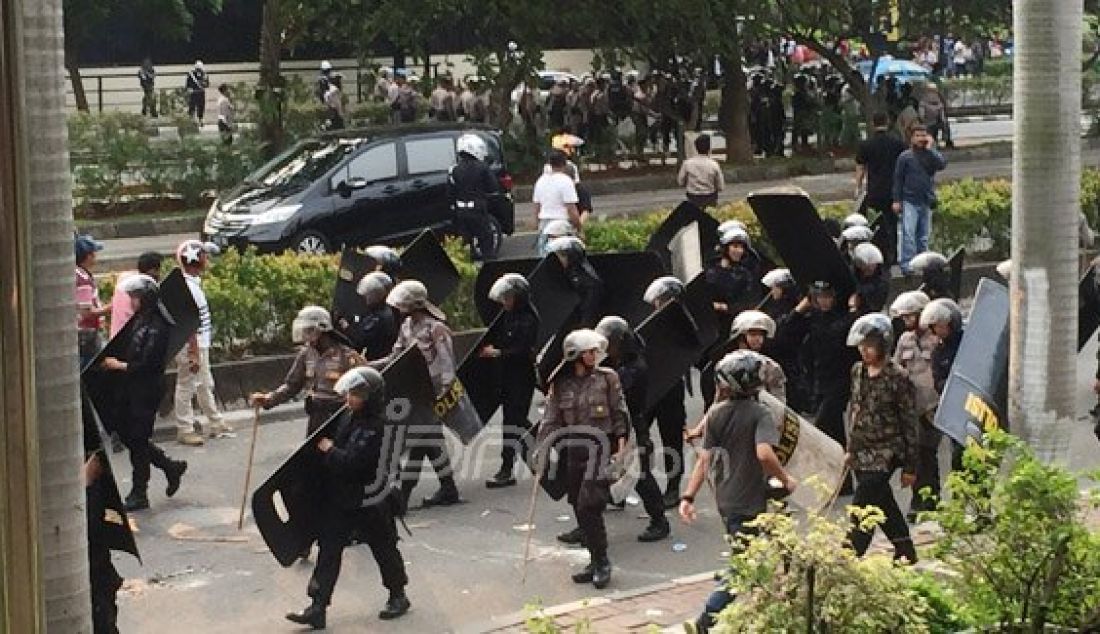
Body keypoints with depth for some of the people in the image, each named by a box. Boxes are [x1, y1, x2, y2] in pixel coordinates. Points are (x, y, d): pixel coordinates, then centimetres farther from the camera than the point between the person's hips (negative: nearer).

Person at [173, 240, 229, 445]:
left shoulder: (194, 282, 11)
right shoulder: (188, 286, -21)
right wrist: (194, 354, -24)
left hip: (200, 345, 10)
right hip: (191, 348, -10)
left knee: (205, 385, 18)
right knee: (186, 386, -1)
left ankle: (216, 423, 28)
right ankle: (184, 430, 6)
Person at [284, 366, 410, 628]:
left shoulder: (377, 427, -22)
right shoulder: (348, 417, 4)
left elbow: (353, 461, -27)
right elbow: (332, 437, 22)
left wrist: (329, 450, -15)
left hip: (369, 501, -8)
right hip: (340, 498, 8)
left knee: (383, 548, 11)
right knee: (329, 550, 4)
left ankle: (398, 596, 31)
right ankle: (317, 608, 4)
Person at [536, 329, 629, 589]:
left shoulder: (607, 378, 0)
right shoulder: (561, 385, 7)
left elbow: (620, 414, 1)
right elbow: (551, 420, 6)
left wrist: (620, 447, -6)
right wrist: (542, 448, -5)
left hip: (601, 446, -4)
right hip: (575, 450, 4)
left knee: (588, 507, -13)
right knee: (580, 509, 7)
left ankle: (602, 563, -1)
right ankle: (596, 563, 18)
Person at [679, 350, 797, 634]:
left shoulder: (715, 414, 0)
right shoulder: (759, 414, -16)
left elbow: (704, 459, -3)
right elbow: (764, 453, -31)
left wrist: (688, 497, -1)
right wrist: (786, 479, -15)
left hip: (725, 501, 6)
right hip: (750, 504, -6)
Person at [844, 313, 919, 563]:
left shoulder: (897, 377, -13)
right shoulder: (858, 371, 6)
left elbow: (909, 423, -9)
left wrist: (910, 467, -8)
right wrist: (850, 448, 17)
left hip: (885, 453, -7)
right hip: (862, 453, 7)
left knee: (861, 507, -12)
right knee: (884, 505, 15)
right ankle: (905, 550, 29)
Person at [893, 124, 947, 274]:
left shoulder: (931, 154, 7)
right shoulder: (905, 156, -1)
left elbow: (942, 164, -13)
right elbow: (898, 179, 1)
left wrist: (929, 148, -12)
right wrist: (896, 200, -3)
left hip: (927, 201, 3)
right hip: (909, 201, -3)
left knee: (924, 235, 9)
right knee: (908, 233, -13)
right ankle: (906, 263, -15)